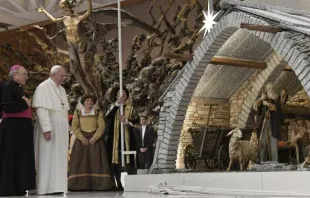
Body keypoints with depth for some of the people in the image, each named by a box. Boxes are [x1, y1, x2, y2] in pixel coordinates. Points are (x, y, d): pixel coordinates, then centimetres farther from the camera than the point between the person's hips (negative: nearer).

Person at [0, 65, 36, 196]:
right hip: (12, 127, -9)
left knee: (20, 157, 8)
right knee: (11, 157, -7)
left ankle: (16, 187, 11)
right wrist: (24, 102, -14)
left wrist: (27, 104, 4)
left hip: (22, 127, 9)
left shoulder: (19, 88, 18)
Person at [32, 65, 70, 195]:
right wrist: (46, 129, -24)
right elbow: (41, 109, -17)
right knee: (48, 157, -5)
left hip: (61, 128, 8)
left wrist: (66, 128, 11)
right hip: (49, 127, -8)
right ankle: (46, 188, -2)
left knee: (59, 158, 6)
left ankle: (57, 187, 10)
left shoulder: (62, 90, 16)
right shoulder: (43, 87, -9)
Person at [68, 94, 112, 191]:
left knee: (96, 161, -8)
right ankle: (80, 185, -12)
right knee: (80, 162, -8)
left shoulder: (98, 112, 7)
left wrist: (94, 138, -15)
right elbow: (74, 127, -2)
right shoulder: (77, 112, 8)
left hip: (95, 139, 0)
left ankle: (98, 184, -12)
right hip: (81, 139, 0)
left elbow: (101, 126, -3)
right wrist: (82, 138, -14)